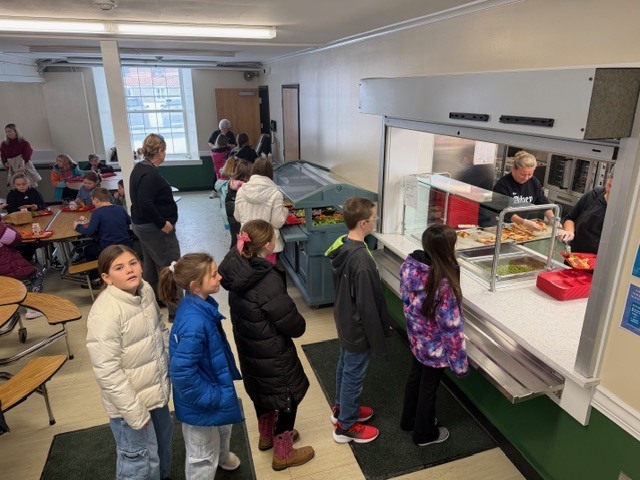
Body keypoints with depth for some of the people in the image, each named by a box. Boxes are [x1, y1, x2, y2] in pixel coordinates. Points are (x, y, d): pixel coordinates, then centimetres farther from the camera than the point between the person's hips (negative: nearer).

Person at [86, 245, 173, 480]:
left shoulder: (146, 290, -6)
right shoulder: (104, 312, -29)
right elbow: (107, 371, -26)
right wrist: (135, 413, -21)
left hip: (157, 388, 8)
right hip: (131, 400, -8)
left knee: (163, 437, 29)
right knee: (141, 460, 10)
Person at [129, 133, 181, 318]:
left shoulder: (139, 168, 9)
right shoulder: (150, 173, -22)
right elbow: (146, 204, -30)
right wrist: (163, 224, -22)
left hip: (141, 225, 10)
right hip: (155, 228, -10)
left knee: (151, 265, 21)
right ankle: (176, 309, 6)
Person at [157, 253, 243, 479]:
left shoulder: (200, 304, -9)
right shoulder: (194, 323, -38)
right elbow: (181, 372, -34)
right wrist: (211, 397, -21)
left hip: (214, 387, 9)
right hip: (201, 403, -9)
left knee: (223, 428, 36)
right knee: (203, 456, 18)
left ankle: (223, 456, 67)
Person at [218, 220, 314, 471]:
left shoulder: (237, 268, -13)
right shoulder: (268, 282, -34)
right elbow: (295, 326, -24)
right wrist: (299, 323, -4)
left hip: (248, 348, 8)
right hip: (272, 355, -8)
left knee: (261, 391, 29)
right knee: (288, 397, 15)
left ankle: (267, 436, 53)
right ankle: (283, 454, 35)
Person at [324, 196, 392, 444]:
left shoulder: (342, 245, -5)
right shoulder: (361, 260, -33)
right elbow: (368, 305, -26)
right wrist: (378, 339, -15)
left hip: (344, 321, 9)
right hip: (358, 328, -9)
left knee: (344, 365, 25)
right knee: (354, 374, 10)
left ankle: (341, 408, 47)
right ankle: (346, 426, 30)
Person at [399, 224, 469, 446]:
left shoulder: (409, 264, -14)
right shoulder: (443, 282, -35)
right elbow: (451, 325, -26)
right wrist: (459, 360, -15)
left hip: (416, 337, 7)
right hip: (435, 345, -6)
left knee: (415, 376, 27)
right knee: (428, 387, 16)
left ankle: (409, 419, 50)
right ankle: (425, 433, 40)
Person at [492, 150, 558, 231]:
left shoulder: (534, 182, 7)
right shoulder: (502, 184, -14)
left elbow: (543, 203, 16)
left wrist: (552, 218, 0)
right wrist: (524, 223, -32)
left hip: (525, 227, 3)